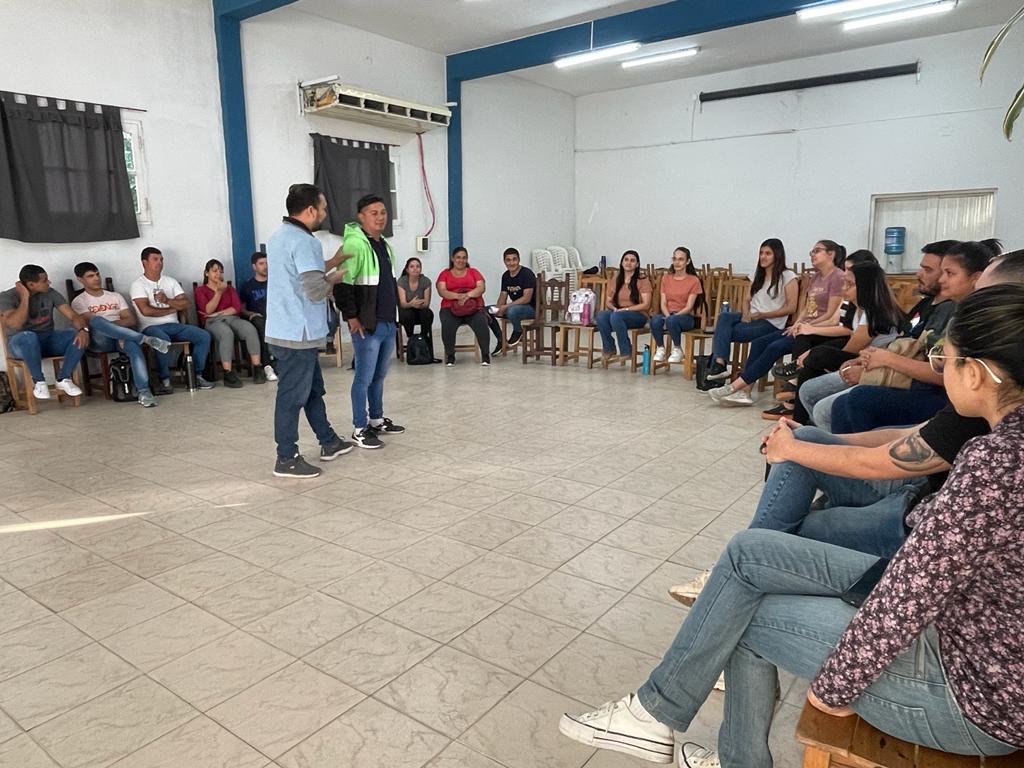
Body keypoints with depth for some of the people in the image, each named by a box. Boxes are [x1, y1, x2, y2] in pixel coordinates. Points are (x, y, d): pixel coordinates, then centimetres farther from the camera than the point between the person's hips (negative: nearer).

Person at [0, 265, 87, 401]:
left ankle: (63, 379, -14)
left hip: (48, 339, 4)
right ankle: (39, 382, -22)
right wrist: (25, 298, -21)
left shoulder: (50, 294, 0)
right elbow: (15, 324, -27)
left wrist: (83, 329, -30)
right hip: (21, 343, -4)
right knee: (28, 336, -41)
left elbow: (74, 315, -7)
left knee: (80, 337, -24)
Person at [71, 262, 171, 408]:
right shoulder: (79, 301, 13)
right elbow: (91, 322, -4)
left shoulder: (115, 296, 22)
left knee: (133, 346, -36)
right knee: (96, 320, -37)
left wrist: (110, 324, -6)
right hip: (99, 340, -2)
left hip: (121, 337, 2)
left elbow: (131, 319, 10)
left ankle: (144, 391, -48)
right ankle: (146, 339, -36)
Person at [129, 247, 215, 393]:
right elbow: (146, 310, -13)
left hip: (173, 325, 5)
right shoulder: (137, 285, 1)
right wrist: (172, 309, -3)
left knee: (204, 336, -15)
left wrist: (167, 301, -14)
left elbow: (185, 304, 5)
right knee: (163, 340, -39)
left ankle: (196, 375, -6)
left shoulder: (171, 281, 17)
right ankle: (165, 381, -26)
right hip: (151, 327, -5)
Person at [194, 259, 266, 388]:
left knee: (250, 328, -32)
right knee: (227, 333, -40)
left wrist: (218, 313, -4)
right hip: (213, 322, -3)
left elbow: (237, 308, 8)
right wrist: (219, 292, -8)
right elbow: (208, 310, -2)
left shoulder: (230, 288, 26)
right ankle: (228, 374, -46)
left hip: (232, 318, 3)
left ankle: (257, 369, -39)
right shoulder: (201, 290, 17)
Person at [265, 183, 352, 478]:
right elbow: (316, 291, -24)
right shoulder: (304, 242, -19)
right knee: (293, 396, -2)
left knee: (314, 389, 19)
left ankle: (329, 442, 31)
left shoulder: (279, 236, 13)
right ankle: (287, 459, 8)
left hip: (285, 329, 10)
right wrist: (333, 279, -5)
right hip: (298, 334, -10)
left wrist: (331, 262, 16)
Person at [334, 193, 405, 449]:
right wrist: (352, 317, -17)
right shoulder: (354, 244, -15)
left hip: (388, 322, 9)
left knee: (380, 375, 17)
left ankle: (377, 420, 30)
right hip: (366, 325, -9)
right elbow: (342, 284, -19)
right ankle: (359, 429, 9)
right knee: (364, 377, -1)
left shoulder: (384, 245, 15)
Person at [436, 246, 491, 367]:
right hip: (451, 307, 0)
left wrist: (468, 295, -18)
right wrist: (457, 296, -20)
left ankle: (485, 355, -18)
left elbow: (482, 287, 1)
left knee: (481, 323, -31)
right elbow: (441, 291, -1)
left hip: (473, 307, 0)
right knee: (447, 325, -32)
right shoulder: (445, 274, 16)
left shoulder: (473, 272, 18)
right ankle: (450, 356, -15)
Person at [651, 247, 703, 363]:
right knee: (655, 320, -33)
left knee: (672, 320, -38)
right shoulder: (666, 278, 11)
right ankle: (660, 349, -12)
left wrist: (673, 316, -22)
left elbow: (689, 307, -7)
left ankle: (677, 350, -14)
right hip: (667, 313, 3)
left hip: (685, 316, -3)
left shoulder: (693, 280, 0)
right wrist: (668, 315, -17)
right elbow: (663, 303, 4)